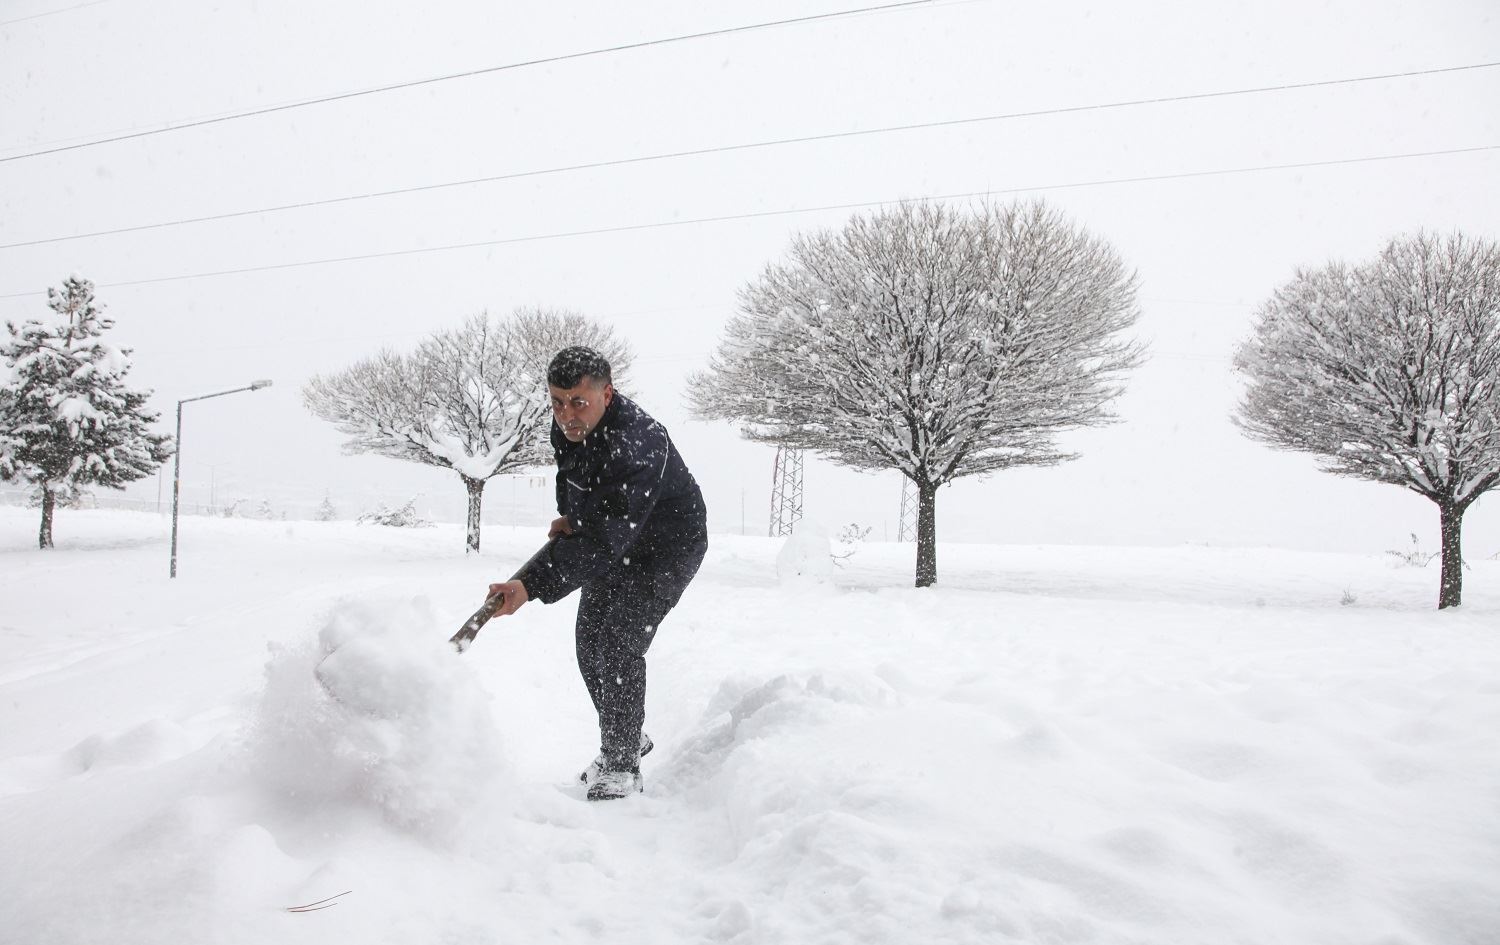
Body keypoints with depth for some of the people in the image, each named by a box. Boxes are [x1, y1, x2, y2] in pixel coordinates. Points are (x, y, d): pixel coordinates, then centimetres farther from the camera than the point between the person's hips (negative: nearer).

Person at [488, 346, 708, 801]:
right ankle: (626, 739, 31)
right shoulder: (569, 425, -11)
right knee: (590, 642, 11)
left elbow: (601, 540, -45)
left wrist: (532, 586, -51)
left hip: (666, 544, -9)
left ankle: (621, 767, -4)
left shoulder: (634, 444, -39)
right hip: (614, 536, 9)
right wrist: (569, 514, 5)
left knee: (619, 643, -18)